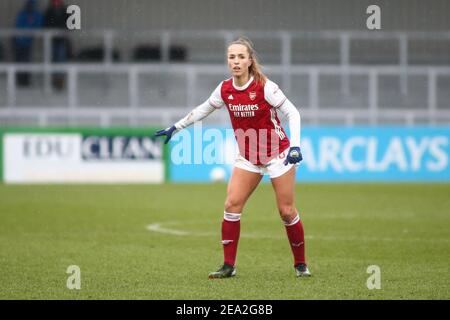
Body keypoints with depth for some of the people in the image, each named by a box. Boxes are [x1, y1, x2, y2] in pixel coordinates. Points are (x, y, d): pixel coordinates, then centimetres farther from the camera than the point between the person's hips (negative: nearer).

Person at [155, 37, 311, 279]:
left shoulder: (265, 87, -20)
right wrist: (175, 127, 15)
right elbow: (202, 110, 13)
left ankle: (300, 264, 15)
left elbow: (292, 113, -15)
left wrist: (295, 145, -26)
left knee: (286, 211, -3)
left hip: (277, 154, -4)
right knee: (232, 205, -7)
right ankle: (229, 265, 1)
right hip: (248, 157, 4)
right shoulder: (225, 89, -5)